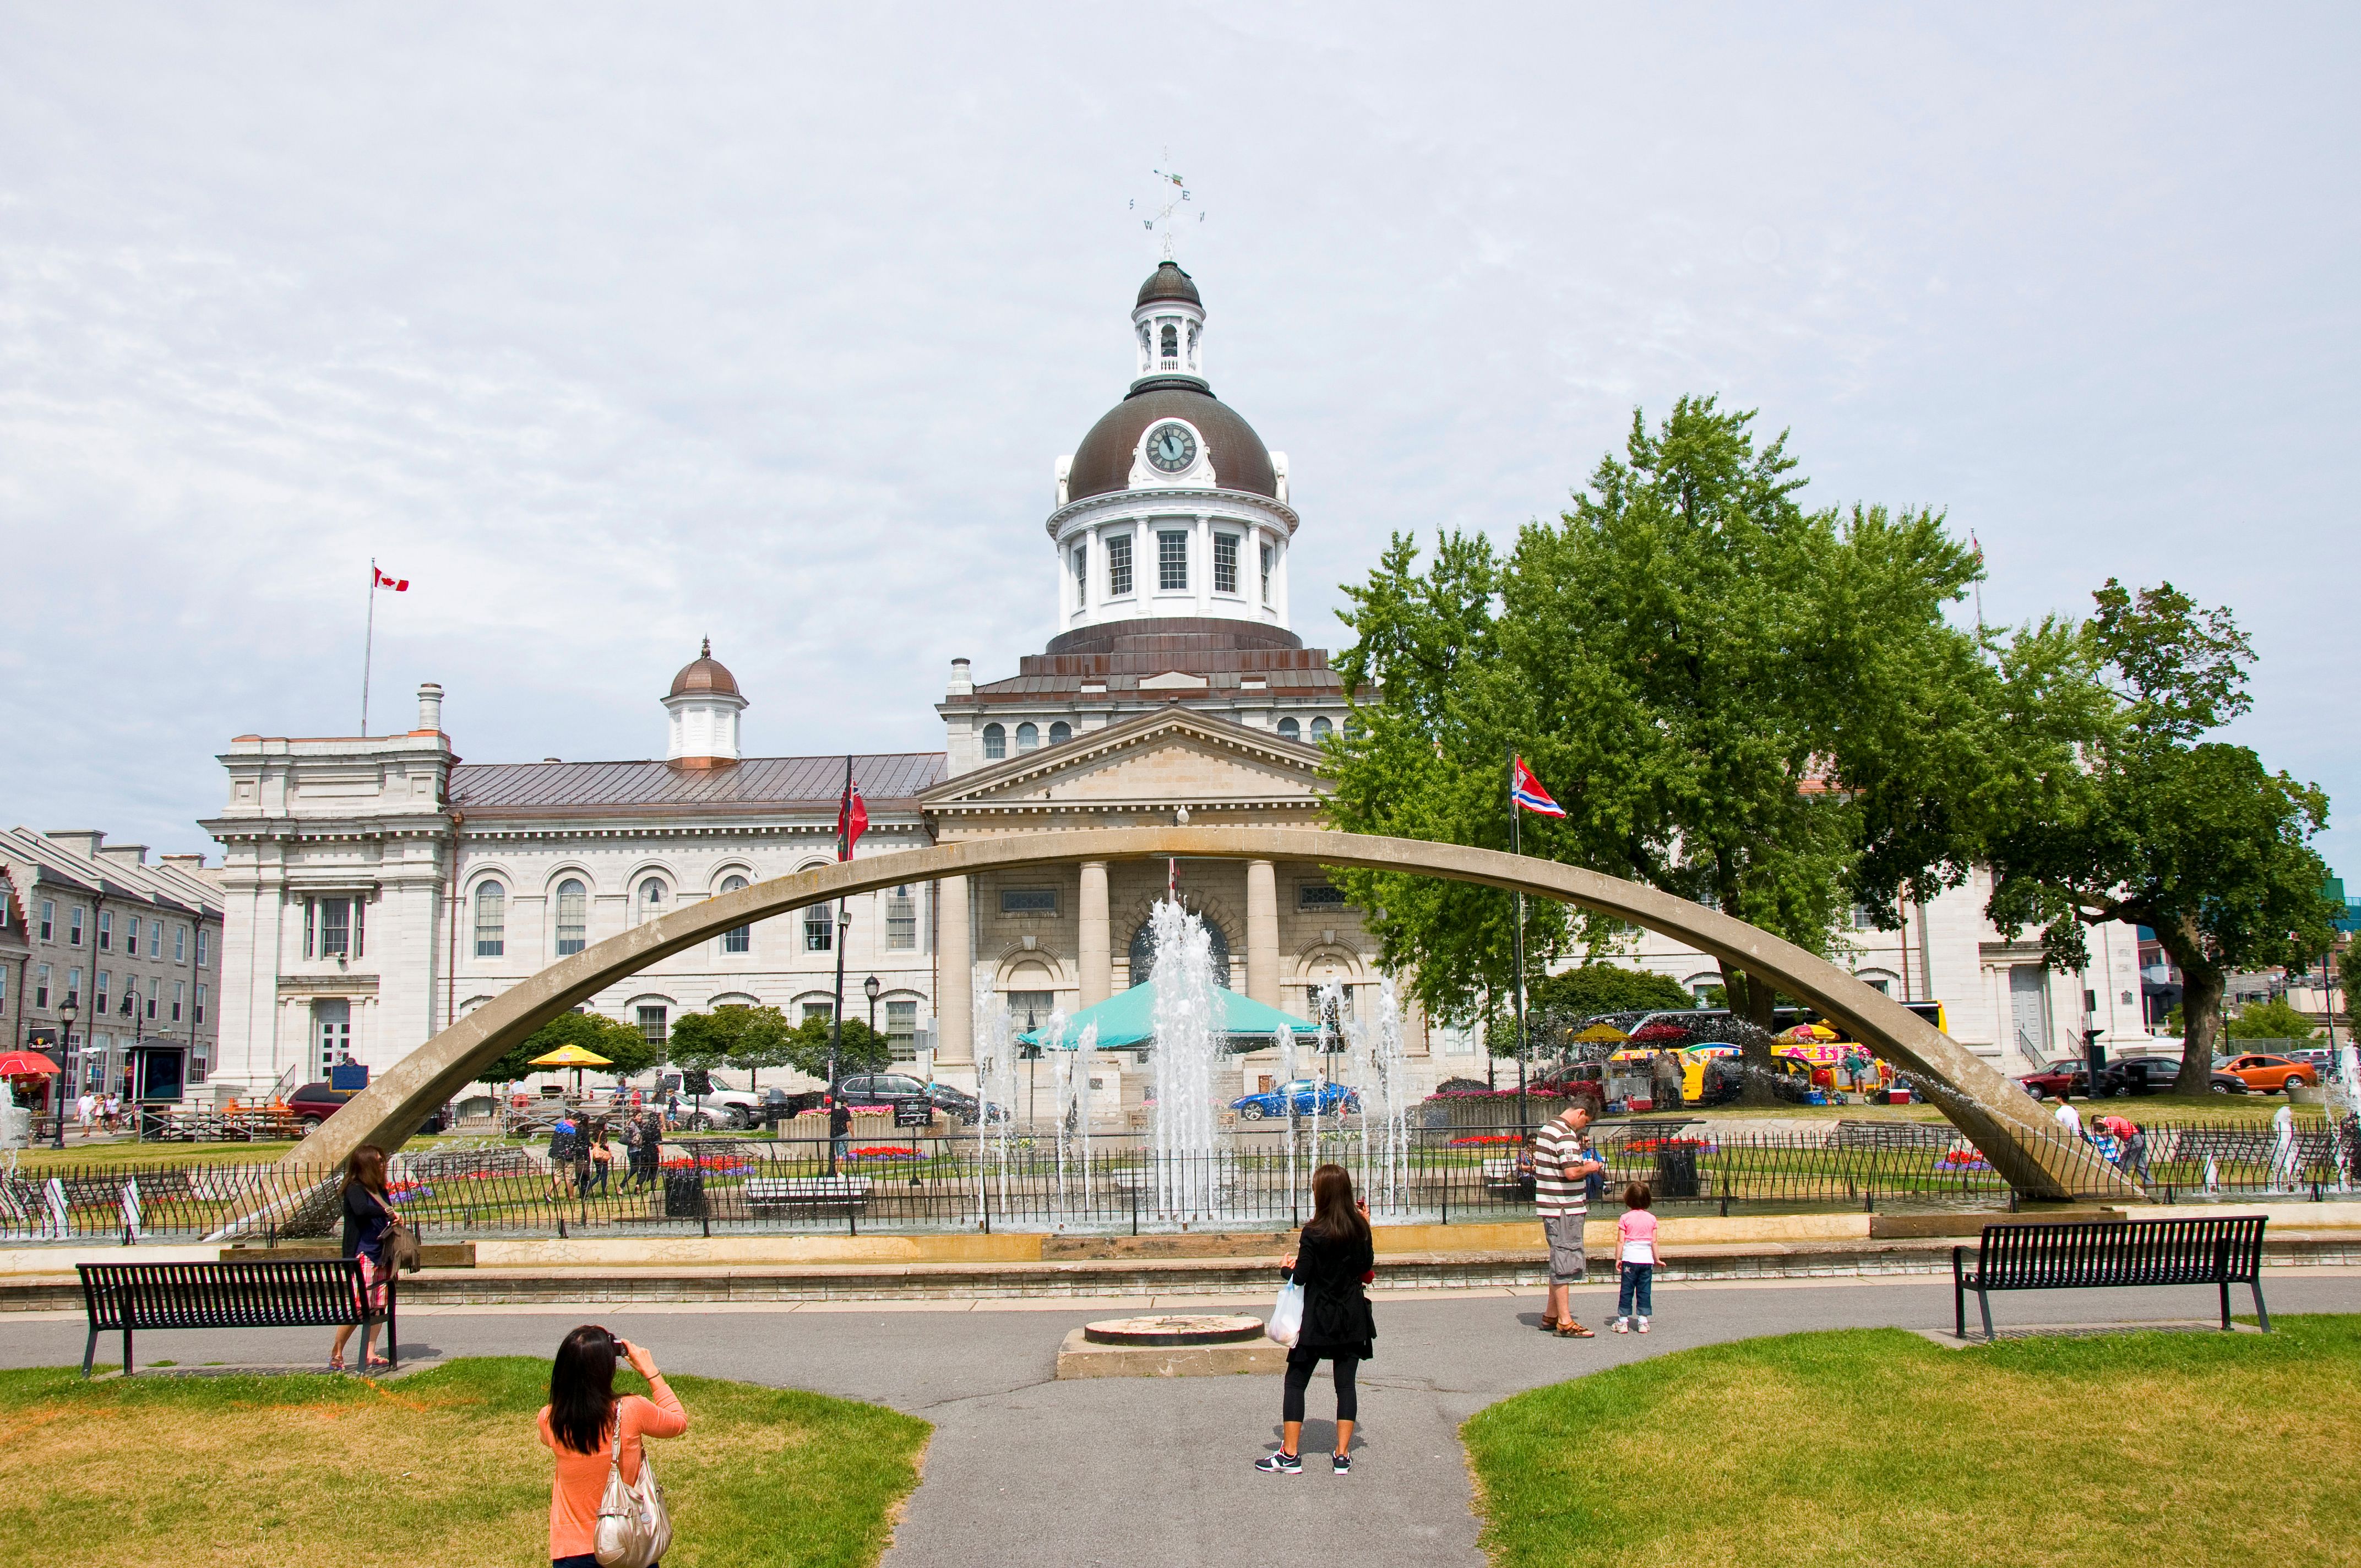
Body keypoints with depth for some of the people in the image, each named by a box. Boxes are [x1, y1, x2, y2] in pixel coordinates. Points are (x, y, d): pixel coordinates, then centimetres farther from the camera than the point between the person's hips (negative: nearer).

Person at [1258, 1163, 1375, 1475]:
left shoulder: (1313, 1233, -15)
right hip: (1352, 1318, 4)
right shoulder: (1359, 1228, -3)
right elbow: (1367, 1268, 7)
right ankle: (1342, 1455, 9)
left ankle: (1289, 1456, 7)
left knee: (1296, 1383, 6)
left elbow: (1300, 1277, -14)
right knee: (1346, 1384, 9)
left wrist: (1287, 1268, 7)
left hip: (1317, 1320, -4)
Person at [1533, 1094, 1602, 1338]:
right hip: (1564, 1208, -10)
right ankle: (1565, 1322, -2)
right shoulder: (1566, 1135, -18)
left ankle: (1550, 1316, 24)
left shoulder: (1547, 1129, 14)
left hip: (1549, 1207, 10)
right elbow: (1571, 1172, -26)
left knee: (1559, 1262, 18)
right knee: (1565, 1263, -5)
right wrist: (1589, 1167, -7)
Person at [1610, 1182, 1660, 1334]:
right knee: (1645, 1291, 8)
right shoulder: (1652, 1219, 3)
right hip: (1647, 1259, 3)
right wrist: (1657, 1259, 17)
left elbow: (1620, 1241, -7)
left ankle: (1623, 1322, 5)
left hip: (1630, 1259, -3)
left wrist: (1618, 1258, 0)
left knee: (1626, 1291, 3)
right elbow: (1654, 1242, 6)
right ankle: (1643, 1321, 7)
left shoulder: (1625, 1218, -6)